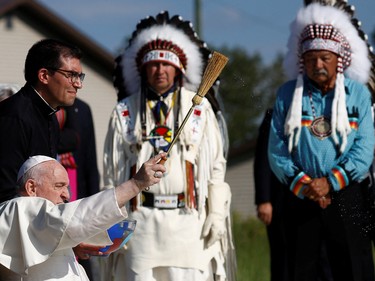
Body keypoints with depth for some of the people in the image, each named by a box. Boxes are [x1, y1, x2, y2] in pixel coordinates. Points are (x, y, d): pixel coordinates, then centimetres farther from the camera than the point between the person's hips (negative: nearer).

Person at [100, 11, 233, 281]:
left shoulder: (199, 108, 6)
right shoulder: (125, 112, 9)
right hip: (140, 219, 1)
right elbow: (112, 172, 10)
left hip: (188, 219, -1)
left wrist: (217, 213, 0)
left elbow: (216, 164, 6)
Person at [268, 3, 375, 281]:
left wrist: (329, 182, -14)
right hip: (301, 197, 1)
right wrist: (302, 184, -12)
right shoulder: (288, 94, 5)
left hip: (347, 196, -1)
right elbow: (277, 151, 0)